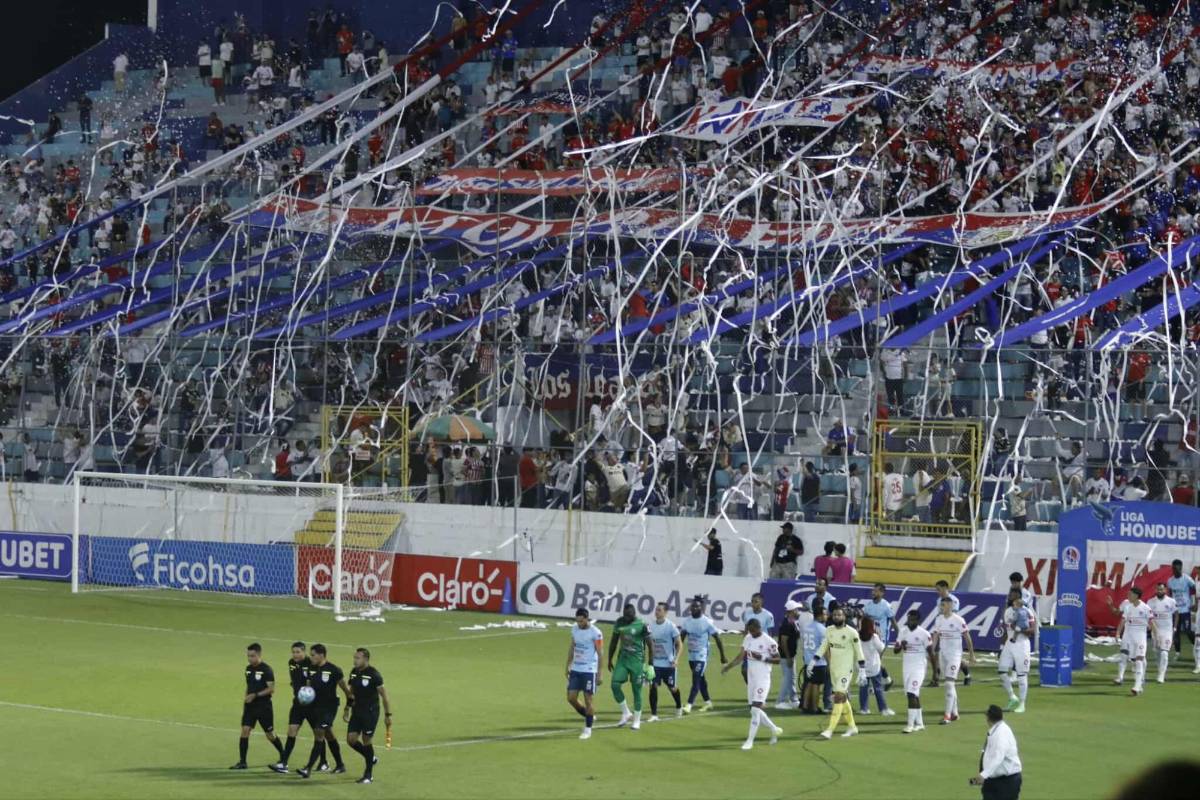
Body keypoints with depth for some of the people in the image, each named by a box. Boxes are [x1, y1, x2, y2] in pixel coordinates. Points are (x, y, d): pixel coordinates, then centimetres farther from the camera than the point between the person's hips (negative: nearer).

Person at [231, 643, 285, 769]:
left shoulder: (266, 669, -13)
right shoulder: (248, 668, 8)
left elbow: (271, 689, -17)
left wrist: (255, 695, -24)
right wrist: (245, 699, 15)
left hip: (264, 706, -5)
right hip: (250, 706, 5)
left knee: (270, 735, 5)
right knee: (245, 730, -8)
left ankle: (283, 755, 28)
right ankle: (242, 762, -7)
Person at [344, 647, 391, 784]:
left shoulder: (373, 674, -15)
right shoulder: (354, 672, 6)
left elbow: (384, 695, -12)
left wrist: (388, 715, -13)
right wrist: (347, 709, 17)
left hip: (370, 712, -7)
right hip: (357, 711, 7)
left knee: (366, 741, -4)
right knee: (351, 739, 0)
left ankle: (368, 775, 9)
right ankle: (371, 759, 25)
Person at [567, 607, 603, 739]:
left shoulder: (595, 633, -13)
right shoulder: (575, 629, 6)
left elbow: (600, 653, -11)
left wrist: (599, 674, -13)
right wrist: (568, 667, 15)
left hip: (589, 670, -6)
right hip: (575, 669, 6)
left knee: (587, 700, -2)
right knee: (571, 698, 3)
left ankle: (588, 729, 10)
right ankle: (588, 717, 26)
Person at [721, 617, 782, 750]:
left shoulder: (769, 642, -12)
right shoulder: (748, 639, 7)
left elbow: (777, 659, -8)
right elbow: (741, 656, 9)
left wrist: (762, 657, -21)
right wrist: (728, 666, -3)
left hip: (763, 679, -7)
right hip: (751, 679, 7)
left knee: (755, 709, -13)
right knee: (755, 710, 12)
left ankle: (750, 740, -9)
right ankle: (774, 730, 31)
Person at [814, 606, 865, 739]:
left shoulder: (851, 633, -11)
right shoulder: (829, 631, 6)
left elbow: (859, 653, -8)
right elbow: (823, 648, 14)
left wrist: (862, 672, -9)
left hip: (846, 669, -6)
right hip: (833, 668, 6)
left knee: (838, 697, -13)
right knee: (843, 698, 13)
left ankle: (830, 730, -16)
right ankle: (852, 727, 25)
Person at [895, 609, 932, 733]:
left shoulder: (923, 634, -9)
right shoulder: (903, 631, 7)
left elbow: (931, 652, -6)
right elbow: (895, 650, 8)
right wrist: (900, 646, -16)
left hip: (919, 667, -6)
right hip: (907, 667, 6)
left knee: (912, 694, -15)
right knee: (912, 695, 10)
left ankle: (910, 724, -14)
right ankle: (919, 723, 20)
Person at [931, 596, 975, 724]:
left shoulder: (958, 620, -12)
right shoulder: (939, 619, 6)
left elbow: (967, 637, -5)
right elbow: (935, 637, 9)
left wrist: (971, 654, -2)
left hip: (955, 654, -7)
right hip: (943, 654, 7)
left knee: (949, 683, -14)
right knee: (948, 684, 12)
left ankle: (947, 715, -15)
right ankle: (954, 713, 22)